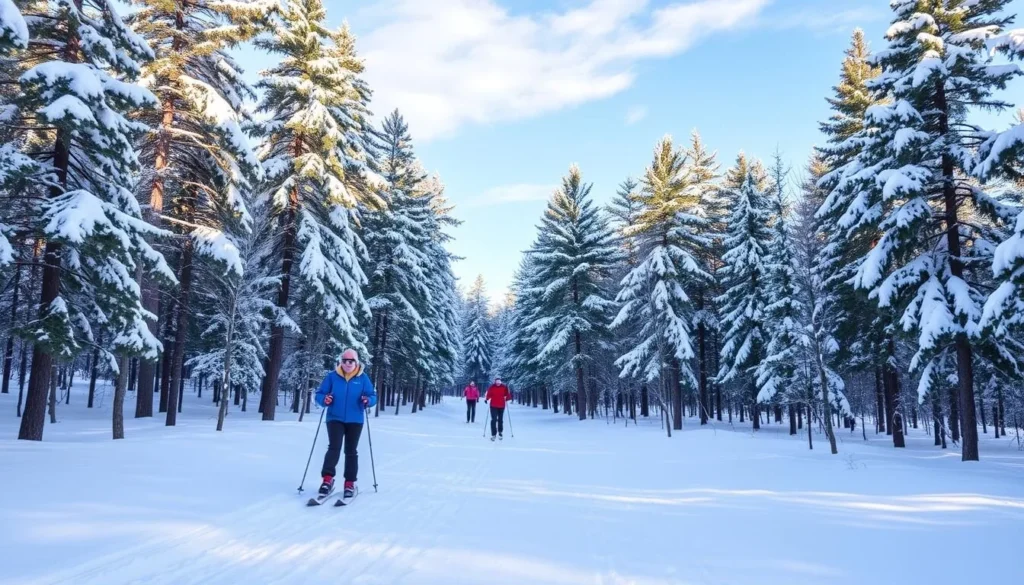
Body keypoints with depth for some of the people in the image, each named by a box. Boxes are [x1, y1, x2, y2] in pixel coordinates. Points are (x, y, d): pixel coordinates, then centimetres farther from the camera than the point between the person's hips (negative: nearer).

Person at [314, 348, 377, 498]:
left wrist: (368, 401, -22)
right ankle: (328, 479, -15)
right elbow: (319, 393, 2)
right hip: (335, 419, -1)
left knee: (351, 451, 7)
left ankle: (350, 483, 12)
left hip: (355, 420, 1)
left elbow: (373, 396, 1)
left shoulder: (363, 378, -2)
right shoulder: (332, 376, -2)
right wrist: (324, 400, -20)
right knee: (334, 447, -18)